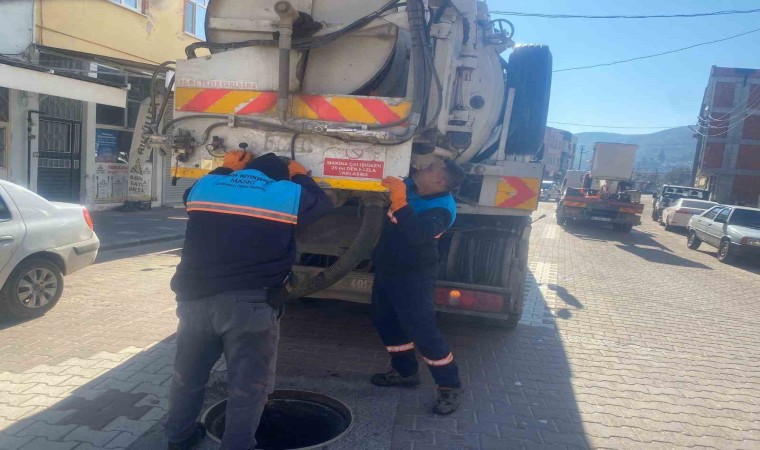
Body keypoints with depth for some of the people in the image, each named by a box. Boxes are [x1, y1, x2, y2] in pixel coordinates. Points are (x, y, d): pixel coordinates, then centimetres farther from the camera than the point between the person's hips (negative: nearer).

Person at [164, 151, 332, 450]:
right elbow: (322, 203, 16)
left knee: (188, 374, 24)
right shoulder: (287, 193, -1)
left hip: (196, 297, 5)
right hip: (250, 304, -5)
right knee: (248, 386, 7)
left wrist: (226, 168, 42)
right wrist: (300, 176, 32)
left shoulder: (205, 186, 11)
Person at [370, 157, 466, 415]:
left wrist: (399, 202, -49)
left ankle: (450, 386, 7)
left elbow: (417, 234, -43)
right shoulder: (411, 186, -1)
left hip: (412, 276, -9)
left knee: (421, 329, -8)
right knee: (385, 321, 19)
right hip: (388, 268, 9)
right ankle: (405, 371, 36)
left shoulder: (441, 209, -25)